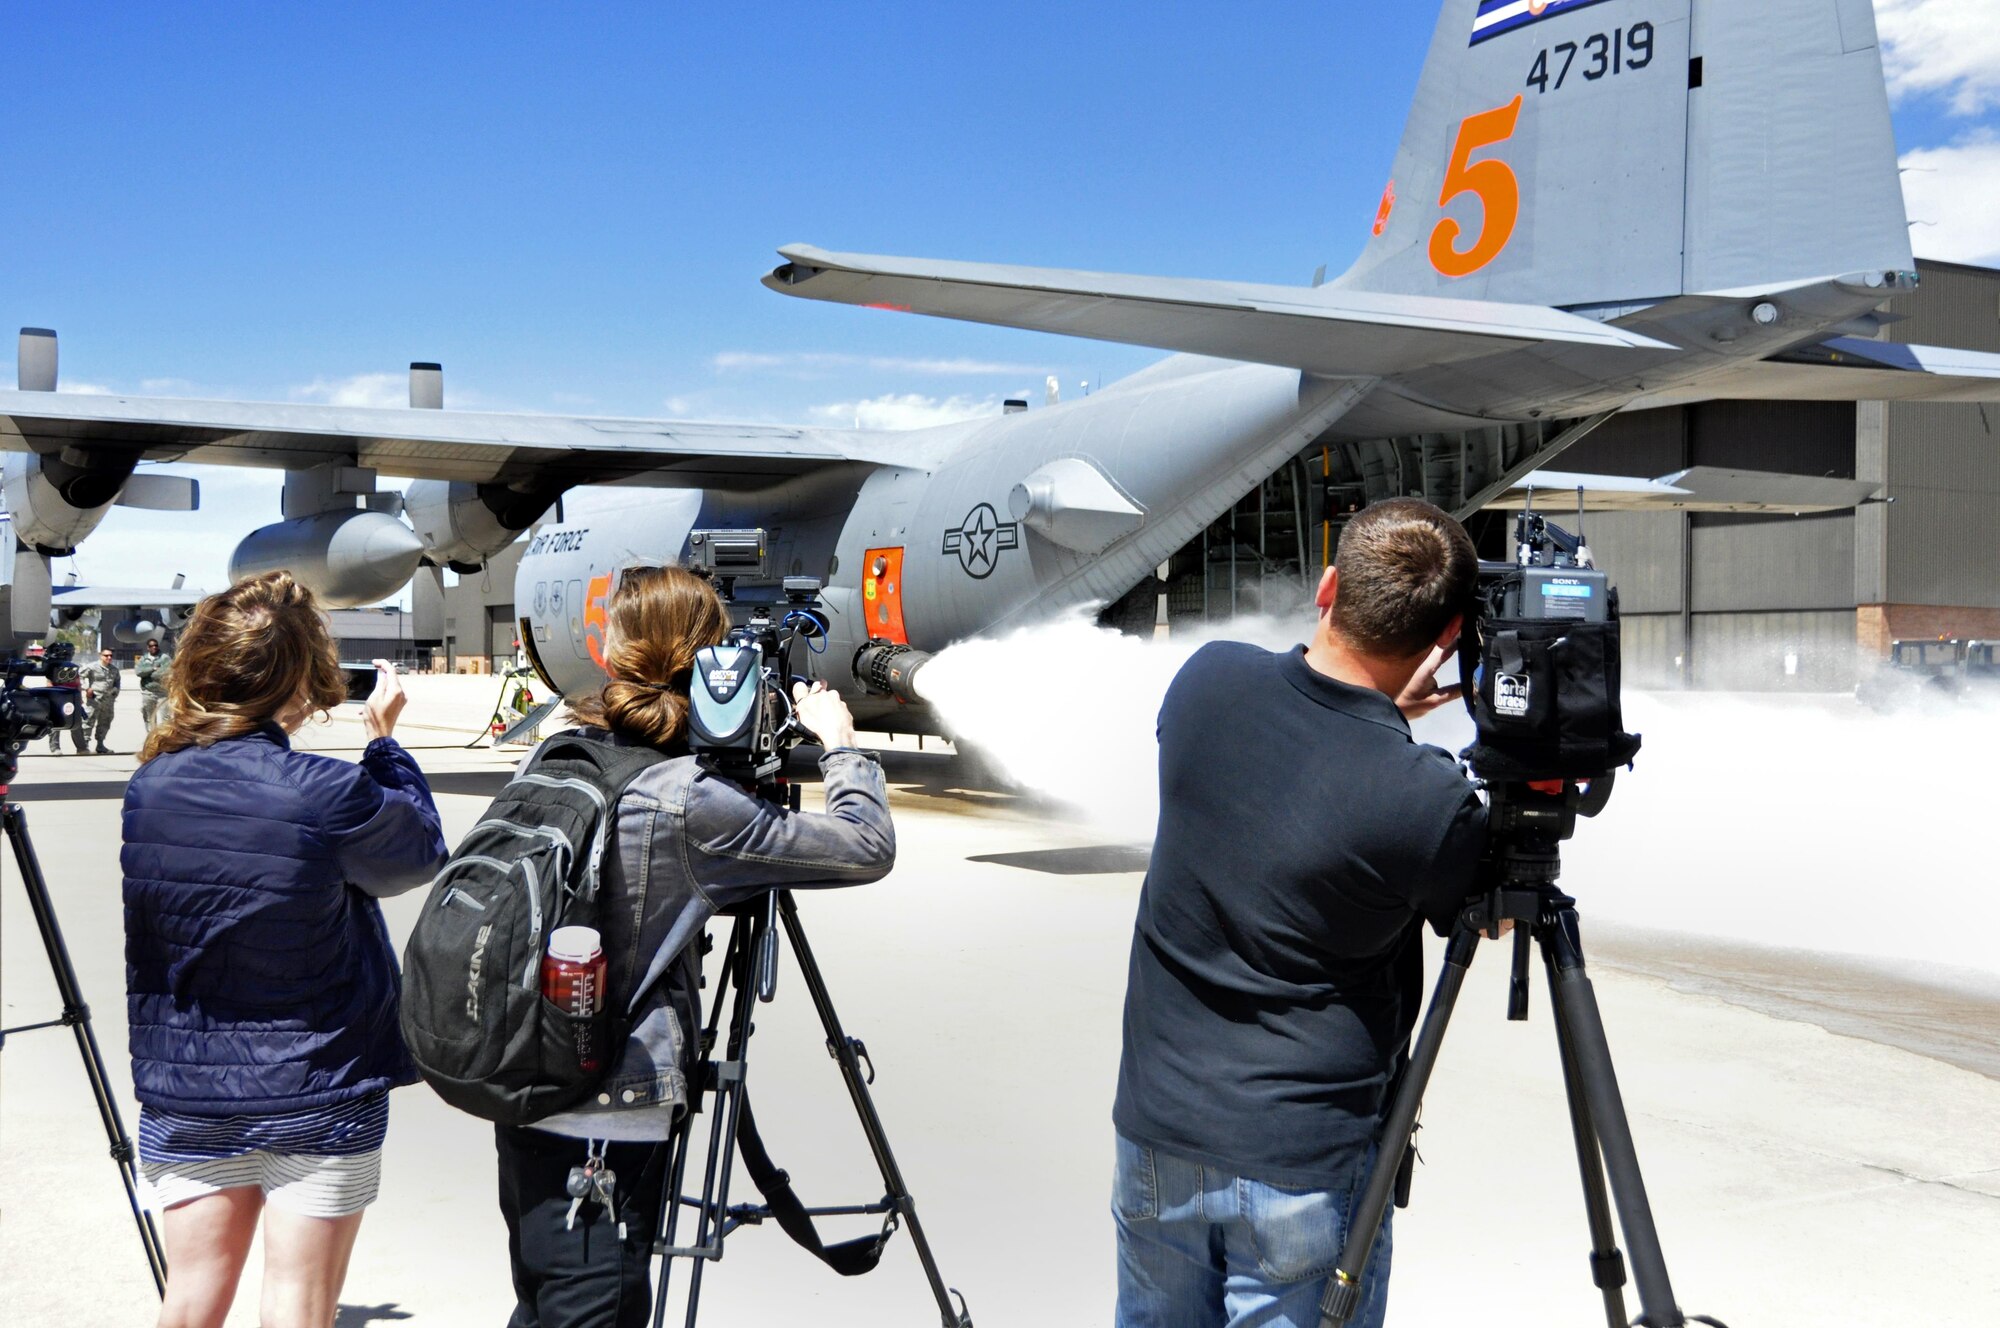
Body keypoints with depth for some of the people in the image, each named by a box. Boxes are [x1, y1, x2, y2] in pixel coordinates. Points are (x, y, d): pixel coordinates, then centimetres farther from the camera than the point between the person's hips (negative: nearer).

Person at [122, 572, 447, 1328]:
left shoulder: (148, 787, -6)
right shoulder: (328, 794, -20)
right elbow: (423, 850, -3)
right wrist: (385, 741, 8)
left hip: (187, 1094, 4)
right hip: (315, 1097, -4)